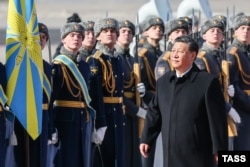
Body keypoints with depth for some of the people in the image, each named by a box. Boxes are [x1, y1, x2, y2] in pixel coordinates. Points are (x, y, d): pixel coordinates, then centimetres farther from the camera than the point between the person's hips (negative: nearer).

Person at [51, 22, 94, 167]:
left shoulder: (85, 66, 14)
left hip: (85, 119, 6)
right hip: (65, 118, -6)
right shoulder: (58, 65, -6)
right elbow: (51, 95, -10)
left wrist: (92, 123, 11)